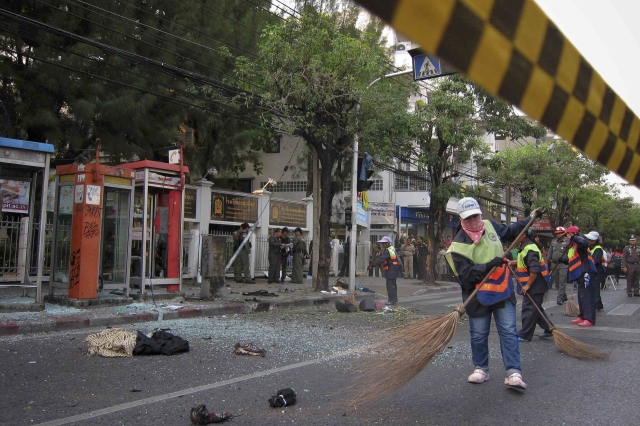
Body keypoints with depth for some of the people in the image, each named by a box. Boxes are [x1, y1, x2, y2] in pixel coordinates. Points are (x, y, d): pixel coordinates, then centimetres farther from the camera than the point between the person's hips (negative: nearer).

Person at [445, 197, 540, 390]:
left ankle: (514, 373, -1)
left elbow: (510, 231, 23)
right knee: (478, 335, 9)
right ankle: (481, 369, 27)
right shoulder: (458, 245, -16)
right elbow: (466, 275, -22)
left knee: (508, 332, -2)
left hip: (502, 290, 3)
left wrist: (531, 218, 25)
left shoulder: (491, 226, 1)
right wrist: (489, 266, -30)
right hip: (478, 296, -3)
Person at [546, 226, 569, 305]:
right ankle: (564, 296, 30)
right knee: (556, 283, 14)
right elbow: (549, 253, 16)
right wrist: (547, 263, 11)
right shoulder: (553, 242, 12)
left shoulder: (567, 242, -7)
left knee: (562, 283, -6)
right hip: (554, 264, 7)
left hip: (563, 265, -7)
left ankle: (560, 299, -2)